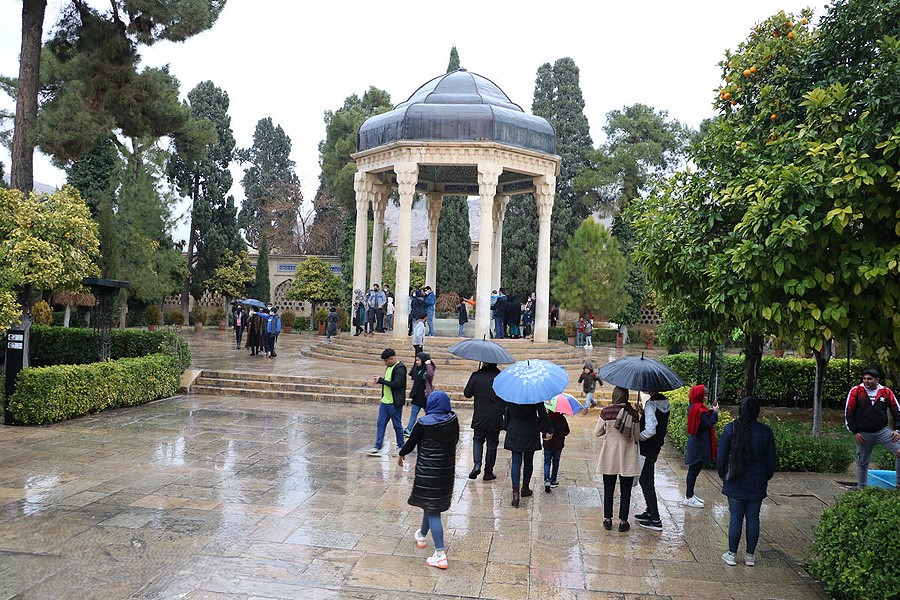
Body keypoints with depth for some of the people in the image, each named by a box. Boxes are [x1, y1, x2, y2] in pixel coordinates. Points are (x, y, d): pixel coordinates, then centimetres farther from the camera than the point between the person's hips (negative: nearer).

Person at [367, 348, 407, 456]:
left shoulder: (400, 368, -16)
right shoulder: (389, 367, 12)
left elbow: (396, 384, -25)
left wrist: (381, 380, -19)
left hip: (394, 403, -8)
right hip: (385, 402, 9)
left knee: (397, 425, 5)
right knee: (380, 424, 6)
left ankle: (401, 446, 19)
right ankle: (377, 447, 8)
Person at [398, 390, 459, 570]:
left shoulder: (423, 423, -16)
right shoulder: (453, 420, -4)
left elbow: (411, 442, -5)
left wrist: (401, 455, 15)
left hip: (427, 472, -6)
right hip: (447, 471, 6)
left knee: (432, 510, -2)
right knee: (432, 505, 25)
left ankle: (440, 555, -6)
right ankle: (422, 536, 48)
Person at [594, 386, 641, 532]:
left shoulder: (606, 412, -11)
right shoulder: (633, 413, -9)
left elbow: (597, 432, -2)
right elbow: (637, 436, 1)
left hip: (609, 457, 0)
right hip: (628, 457, 0)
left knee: (608, 489, 13)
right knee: (625, 491, 10)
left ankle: (607, 520, 19)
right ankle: (623, 522, 15)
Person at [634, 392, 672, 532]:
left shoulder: (651, 404, -23)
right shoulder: (665, 403, 5)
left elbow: (650, 430, -29)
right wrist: (643, 412, 7)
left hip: (647, 449, -9)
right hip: (656, 446, 9)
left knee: (646, 483, 1)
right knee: (647, 480, 22)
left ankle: (656, 520, 5)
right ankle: (650, 512, 32)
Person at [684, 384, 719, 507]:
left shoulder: (693, 407, 9)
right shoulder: (699, 408, -22)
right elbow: (708, 424, -21)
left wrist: (711, 411, 7)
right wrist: (715, 412, -13)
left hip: (695, 441, 10)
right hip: (699, 445, -10)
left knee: (694, 469, 17)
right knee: (695, 469, -3)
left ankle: (689, 494, 26)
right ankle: (688, 498, 4)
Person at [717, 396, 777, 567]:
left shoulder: (731, 429, -10)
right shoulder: (765, 432, -4)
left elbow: (721, 456, -6)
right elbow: (772, 460, 3)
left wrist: (722, 474, 9)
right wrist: (766, 477, 18)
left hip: (735, 483, -1)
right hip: (757, 485, 1)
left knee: (735, 517, 4)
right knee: (753, 518, 9)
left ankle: (732, 554, 11)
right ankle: (750, 555, 17)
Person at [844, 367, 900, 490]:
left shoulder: (886, 392, -1)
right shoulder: (856, 391, -6)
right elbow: (848, 413, -2)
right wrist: (855, 432, -5)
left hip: (883, 432, 1)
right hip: (863, 434, 0)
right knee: (862, 463, 11)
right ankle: (861, 488, 28)